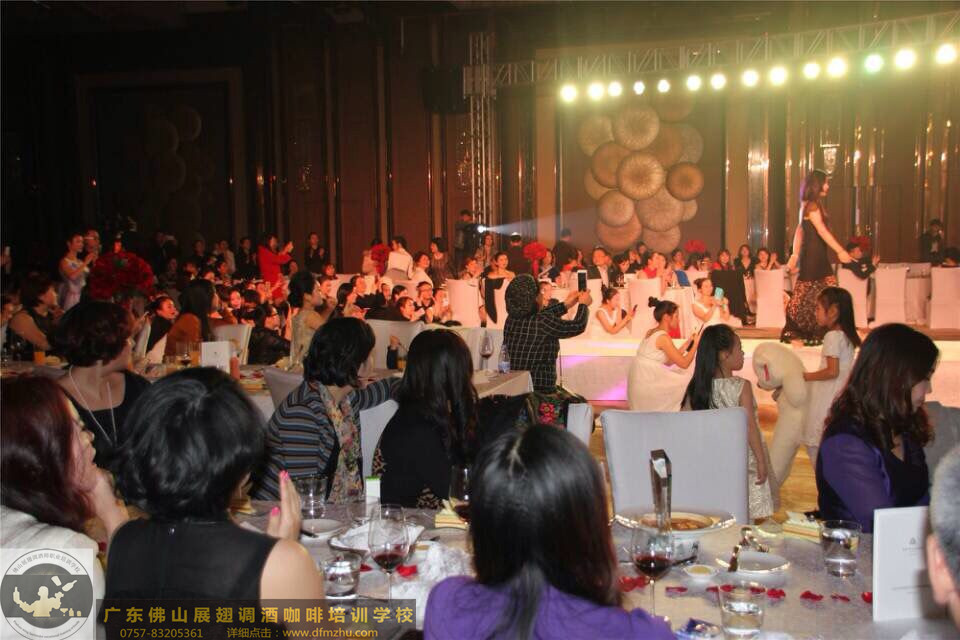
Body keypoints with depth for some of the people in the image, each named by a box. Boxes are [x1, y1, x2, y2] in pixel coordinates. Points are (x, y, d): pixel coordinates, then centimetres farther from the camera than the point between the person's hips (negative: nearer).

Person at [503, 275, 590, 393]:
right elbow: (578, 326, -5)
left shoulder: (511, 318, 0)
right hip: (541, 391, -7)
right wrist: (584, 304, 14)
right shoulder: (543, 323, -19)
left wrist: (566, 305, 26)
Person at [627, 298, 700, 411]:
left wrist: (685, 346, 13)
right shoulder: (663, 337, -15)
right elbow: (684, 364, -13)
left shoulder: (651, 332, 11)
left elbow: (668, 362, 14)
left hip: (641, 382, 9)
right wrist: (695, 344, -1)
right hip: (647, 385, -9)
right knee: (688, 382, 4)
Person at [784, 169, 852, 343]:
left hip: (817, 254, 9)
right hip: (812, 254, -9)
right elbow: (822, 231, -20)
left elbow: (799, 231, 18)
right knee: (808, 294, -4)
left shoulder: (808, 205, 16)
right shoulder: (812, 205, -12)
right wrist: (840, 251, -22)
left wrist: (795, 254, 18)